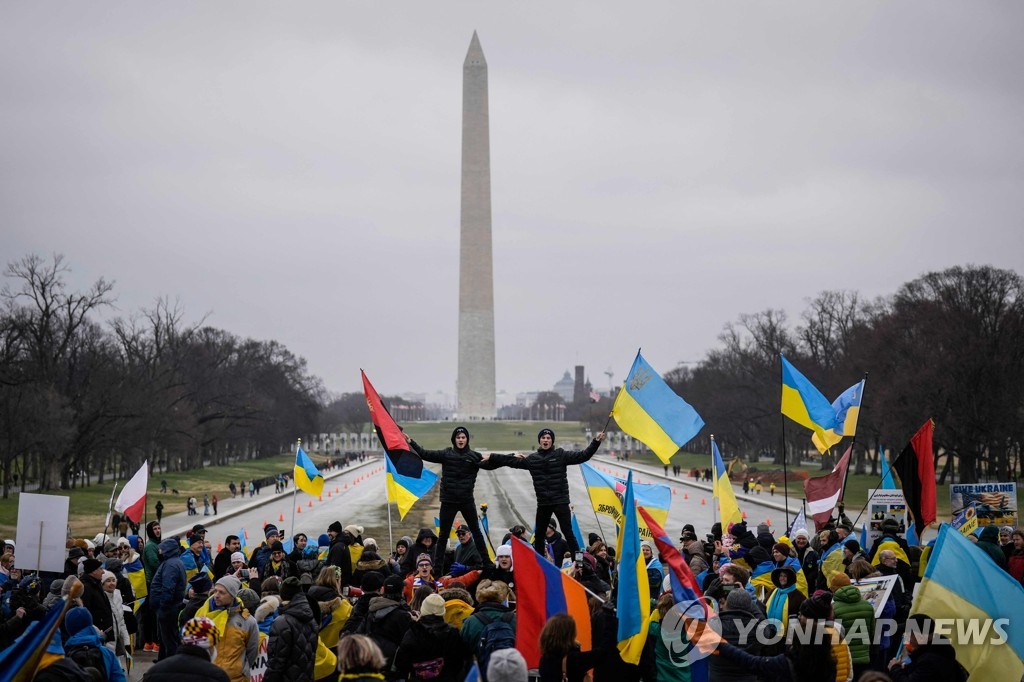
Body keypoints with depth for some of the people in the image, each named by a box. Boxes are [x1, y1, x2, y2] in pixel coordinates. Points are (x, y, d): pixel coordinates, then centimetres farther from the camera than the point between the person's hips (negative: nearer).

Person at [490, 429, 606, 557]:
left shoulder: (561, 455, -2)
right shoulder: (532, 459, 7)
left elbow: (583, 456, -8)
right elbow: (512, 462, 16)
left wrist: (596, 442, -19)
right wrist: (491, 457, 17)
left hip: (560, 501, -4)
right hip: (543, 503, 4)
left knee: (568, 532, -9)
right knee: (539, 535, 14)